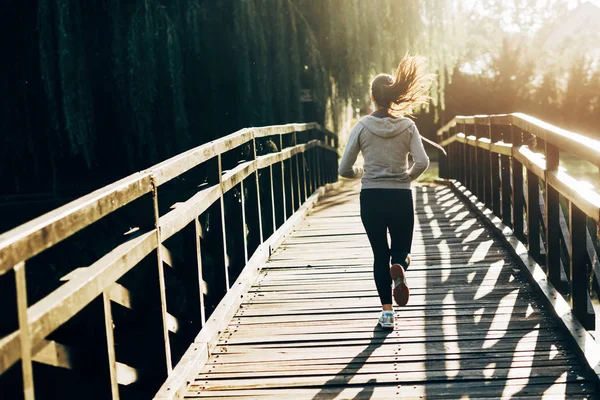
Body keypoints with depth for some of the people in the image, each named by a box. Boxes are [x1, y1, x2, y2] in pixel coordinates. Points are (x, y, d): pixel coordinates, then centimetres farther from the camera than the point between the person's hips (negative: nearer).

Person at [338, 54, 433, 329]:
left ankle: (387, 312, 7)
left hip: (371, 198, 0)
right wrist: (408, 176, 7)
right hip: (401, 197, 0)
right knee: (402, 248, 17)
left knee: (380, 254, 13)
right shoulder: (407, 126, -2)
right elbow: (422, 162, -13)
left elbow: (345, 170, -5)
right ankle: (399, 268, -21)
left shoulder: (362, 127, -3)